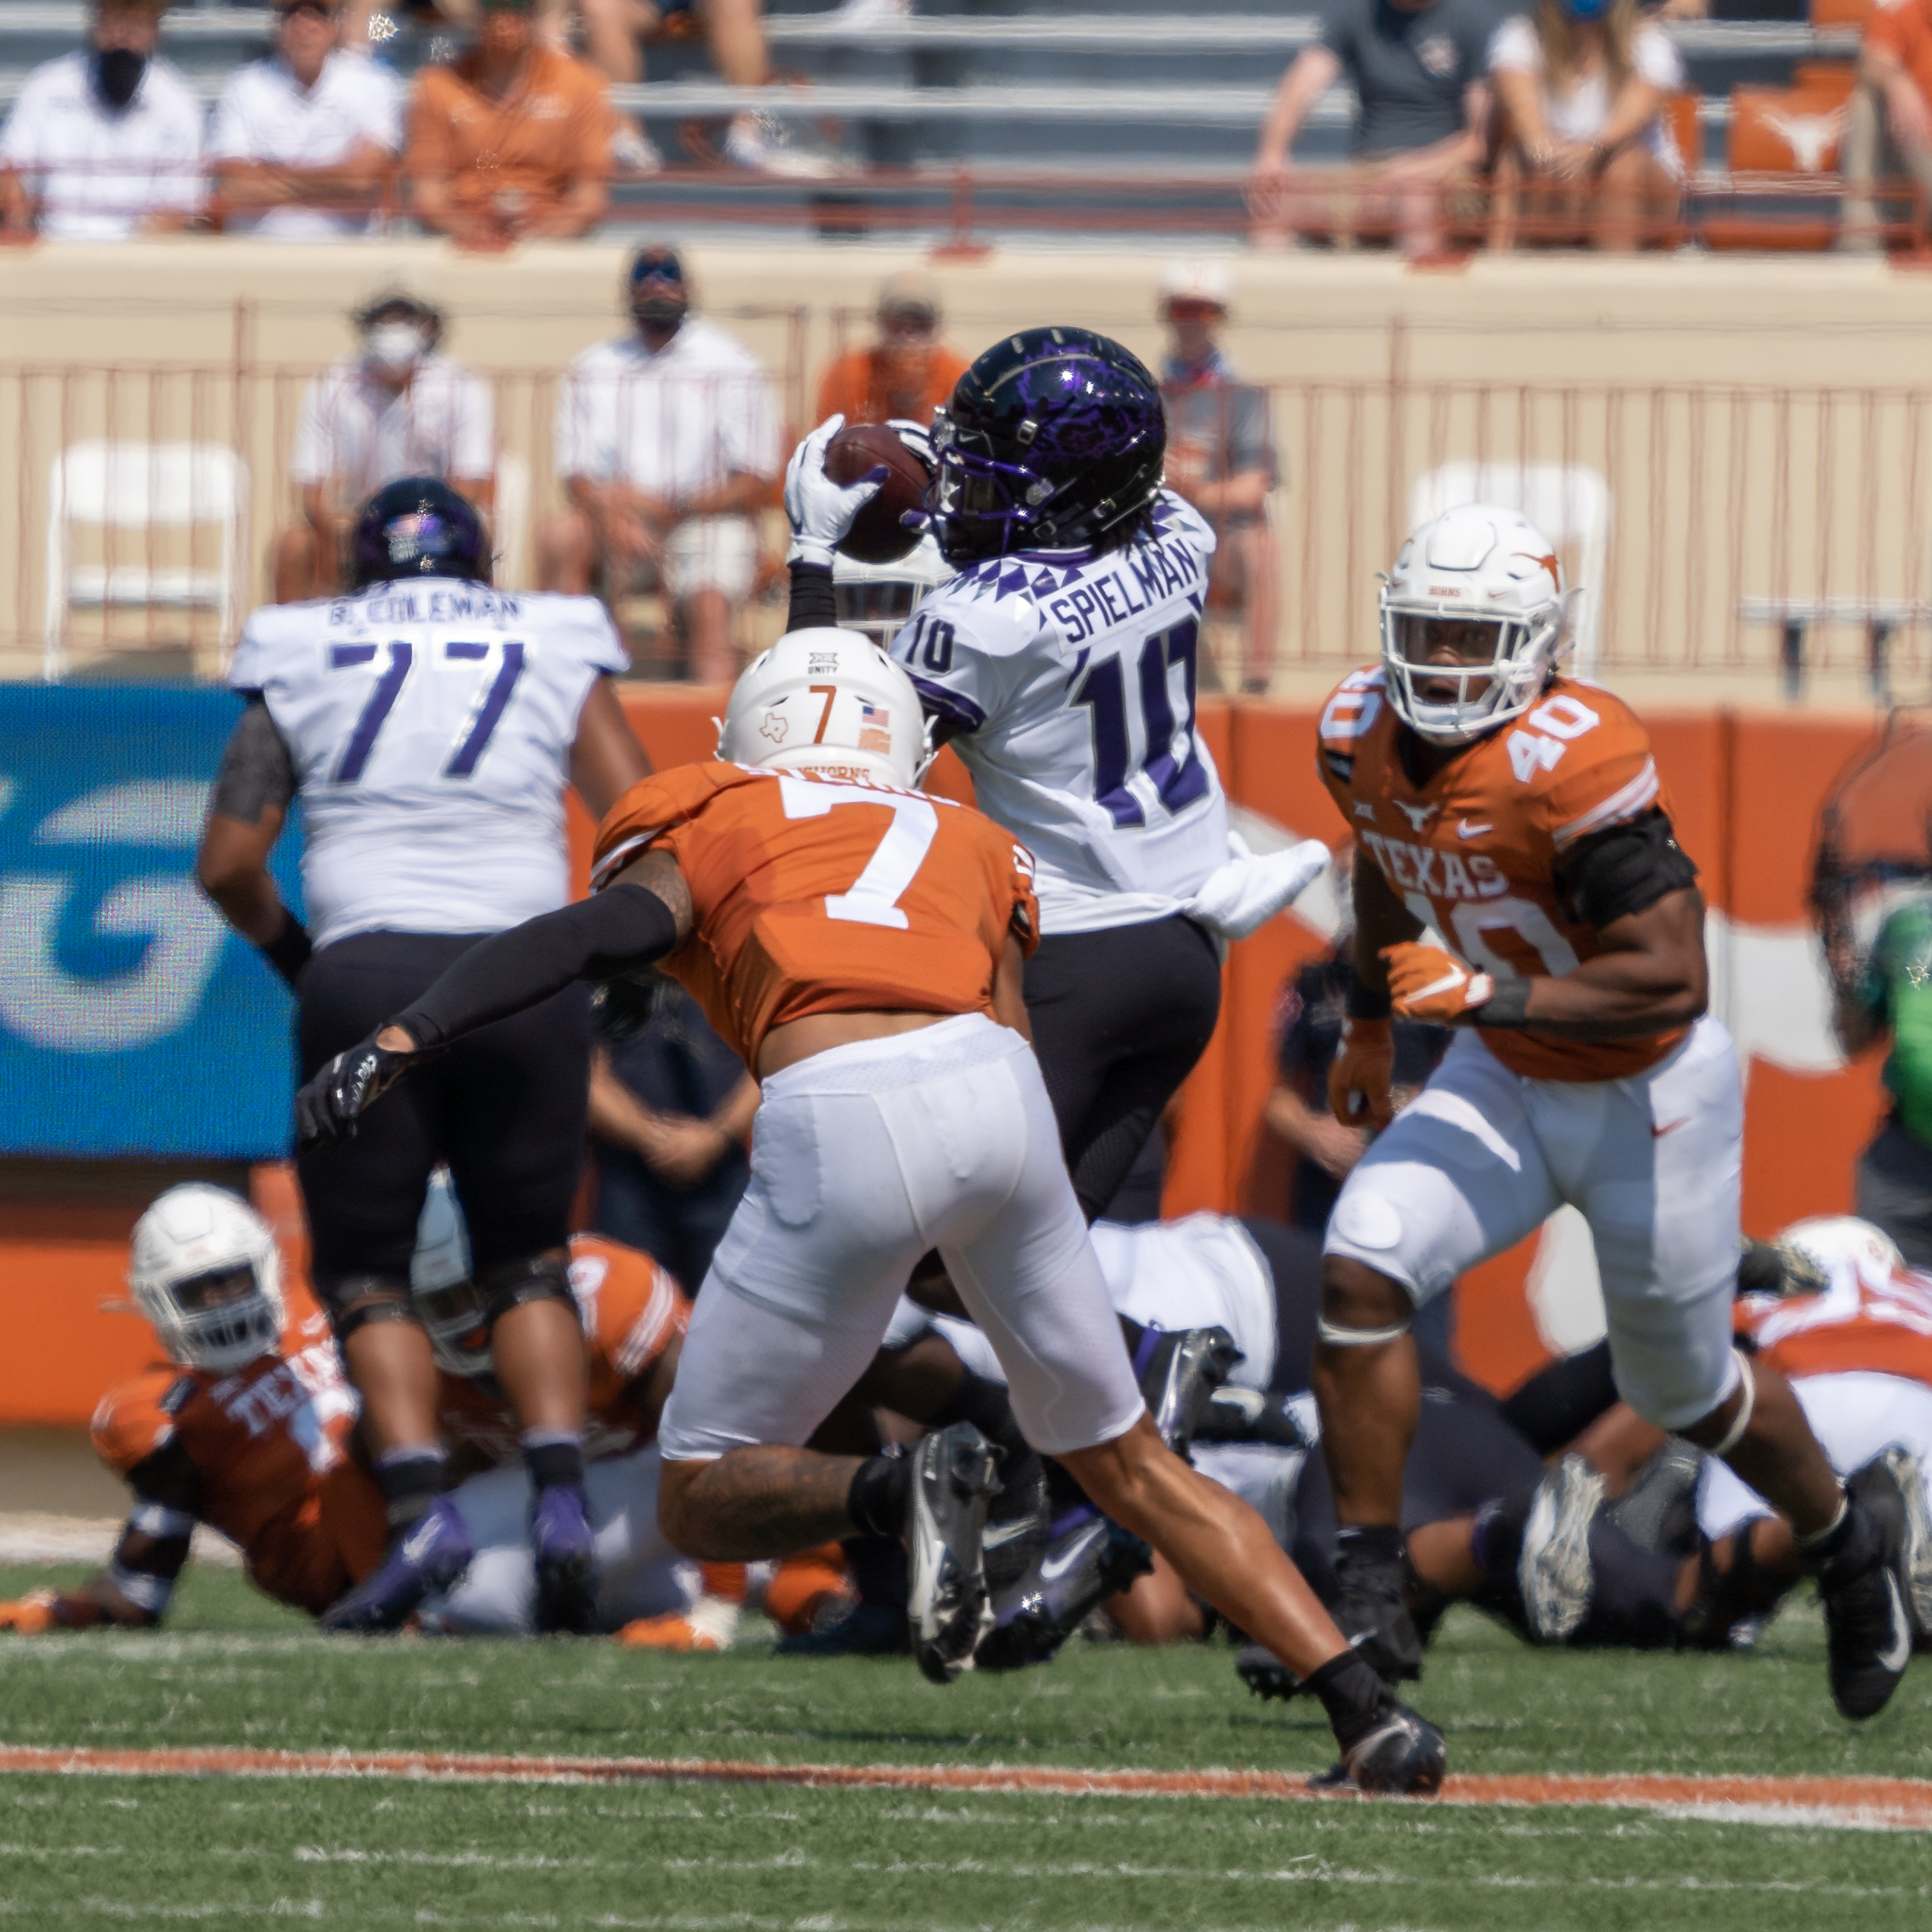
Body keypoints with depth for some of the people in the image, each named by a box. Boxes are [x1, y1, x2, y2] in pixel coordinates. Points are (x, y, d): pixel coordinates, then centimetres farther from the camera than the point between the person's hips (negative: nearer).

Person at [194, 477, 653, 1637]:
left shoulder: (301, 660, 13)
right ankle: (561, 1495, -4)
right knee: (527, 1257, 17)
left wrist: (295, 953, 26)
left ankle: (421, 1506, -12)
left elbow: (230, 865, 9)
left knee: (365, 1266, 10)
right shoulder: (557, 652, 14)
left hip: (368, 970, -1)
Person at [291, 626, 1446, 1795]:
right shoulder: (969, 847, 33)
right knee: (1127, 1464, 22)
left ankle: (904, 1492, -18)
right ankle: (1369, 1709, 12)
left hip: (840, 1126, -4)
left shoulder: (706, 828, 23)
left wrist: (402, 1043, -2)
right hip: (998, 1083, 4)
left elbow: (603, 934, 3)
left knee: (706, 1501, 11)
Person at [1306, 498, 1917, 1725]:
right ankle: (1369, 1604, -8)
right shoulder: (1362, 737, -9)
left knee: (1685, 1389, 12)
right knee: (1361, 1270, -16)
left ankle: (1845, 1545, 43)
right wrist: (1370, 1023, 25)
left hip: (1652, 1099, -6)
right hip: (1504, 1083, 6)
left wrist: (1487, 995, -34)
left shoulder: (1572, 762, -32)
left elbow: (1672, 980, -34)